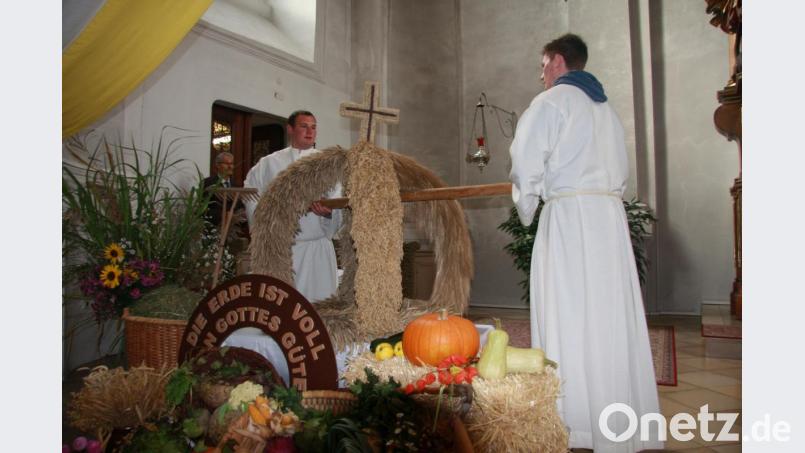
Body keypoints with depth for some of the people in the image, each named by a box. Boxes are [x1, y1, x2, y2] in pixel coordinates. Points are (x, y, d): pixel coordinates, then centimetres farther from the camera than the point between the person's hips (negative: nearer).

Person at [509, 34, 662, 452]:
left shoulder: (551, 101, -1)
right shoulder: (605, 106, 22)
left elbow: (526, 163, -8)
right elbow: (621, 169, 22)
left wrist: (525, 210, 5)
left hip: (569, 214, -7)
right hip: (611, 214, 7)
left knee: (570, 319, -6)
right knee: (611, 316, 8)